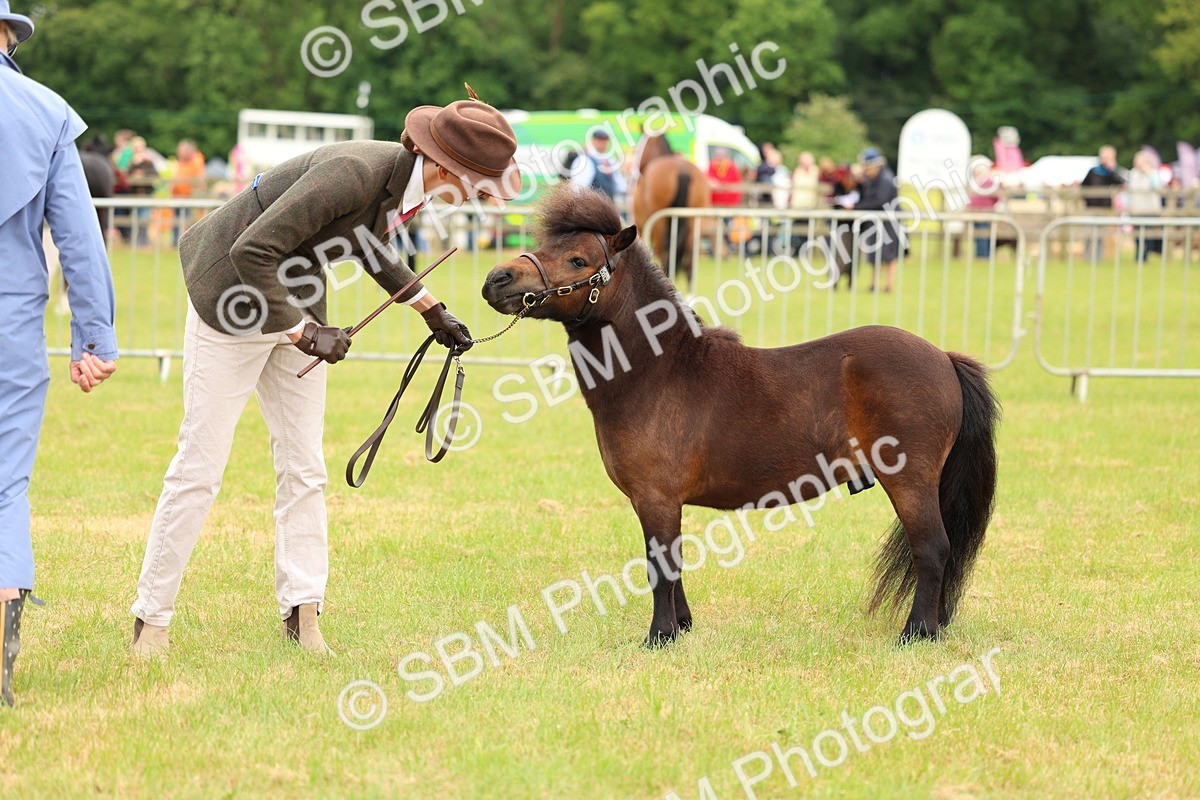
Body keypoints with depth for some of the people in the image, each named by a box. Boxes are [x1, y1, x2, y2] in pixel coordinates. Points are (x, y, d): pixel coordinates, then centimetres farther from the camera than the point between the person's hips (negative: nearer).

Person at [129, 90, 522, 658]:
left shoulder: (409, 182, -5)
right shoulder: (352, 172, -33)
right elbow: (251, 252, -32)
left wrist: (430, 308, 15)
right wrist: (303, 332, -29)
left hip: (297, 307, 8)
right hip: (232, 307, -8)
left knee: (303, 470, 8)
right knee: (199, 468, -3)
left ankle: (302, 612, 14)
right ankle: (151, 620, 6)